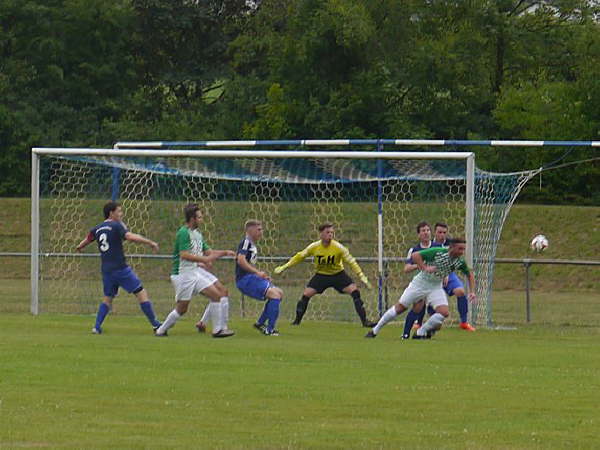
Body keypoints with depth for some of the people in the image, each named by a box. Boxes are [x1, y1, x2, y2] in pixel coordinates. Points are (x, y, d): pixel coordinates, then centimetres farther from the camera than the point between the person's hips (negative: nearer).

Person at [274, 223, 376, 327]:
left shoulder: (338, 247, -21)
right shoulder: (314, 247, -17)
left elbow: (351, 261, -14)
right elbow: (300, 256, -3)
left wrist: (361, 276, -19)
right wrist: (284, 267, -4)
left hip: (338, 274, -1)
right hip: (321, 275, 1)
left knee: (354, 291, -17)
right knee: (306, 294, -11)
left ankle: (364, 321, -11)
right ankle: (297, 321, 7)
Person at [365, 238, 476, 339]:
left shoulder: (459, 262, -12)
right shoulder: (437, 252, -26)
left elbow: (470, 275, 5)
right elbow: (415, 255, -25)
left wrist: (472, 291, -5)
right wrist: (425, 268, -36)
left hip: (436, 286, 4)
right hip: (420, 282, -4)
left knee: (444, 313, -17)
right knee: (400, 307, 0)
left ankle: (420, 333, -1)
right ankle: (375, 330, 15)